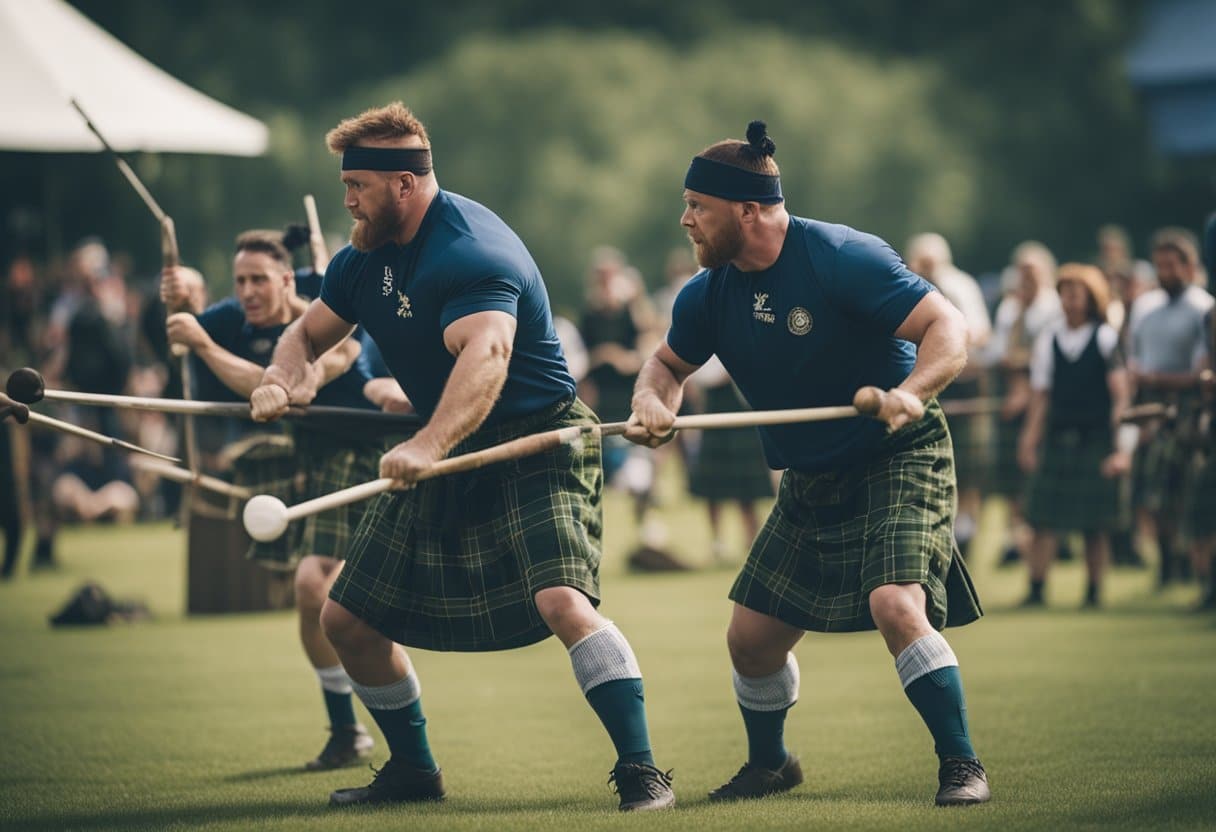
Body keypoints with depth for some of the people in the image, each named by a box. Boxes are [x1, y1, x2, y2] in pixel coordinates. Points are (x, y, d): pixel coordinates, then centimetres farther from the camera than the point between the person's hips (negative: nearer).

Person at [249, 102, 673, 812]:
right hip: (449, 456, 9)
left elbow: (487, 354, -41)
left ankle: (642, 771, -24)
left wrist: (429, 447, -56)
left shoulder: (468, 250, -24)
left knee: (562, 600, -31)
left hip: (538, 441, -9)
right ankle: (414, 771, 24)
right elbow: (309, 334, 19)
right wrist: (282, 380, -6)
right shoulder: (366, 259, 6)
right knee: (348, 619, 8)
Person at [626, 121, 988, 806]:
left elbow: (949, 327, -23)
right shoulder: (709, 294, -2)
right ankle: (770, 763, 34)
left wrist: (911, 394, -41)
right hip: (810, 480, 7)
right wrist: (652, 404, -8)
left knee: (895, 605, -28)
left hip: (899, 460, -7)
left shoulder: (840, 258, -21)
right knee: (751, 637, 7)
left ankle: (962, 766, -16)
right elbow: (669, 364, 16)